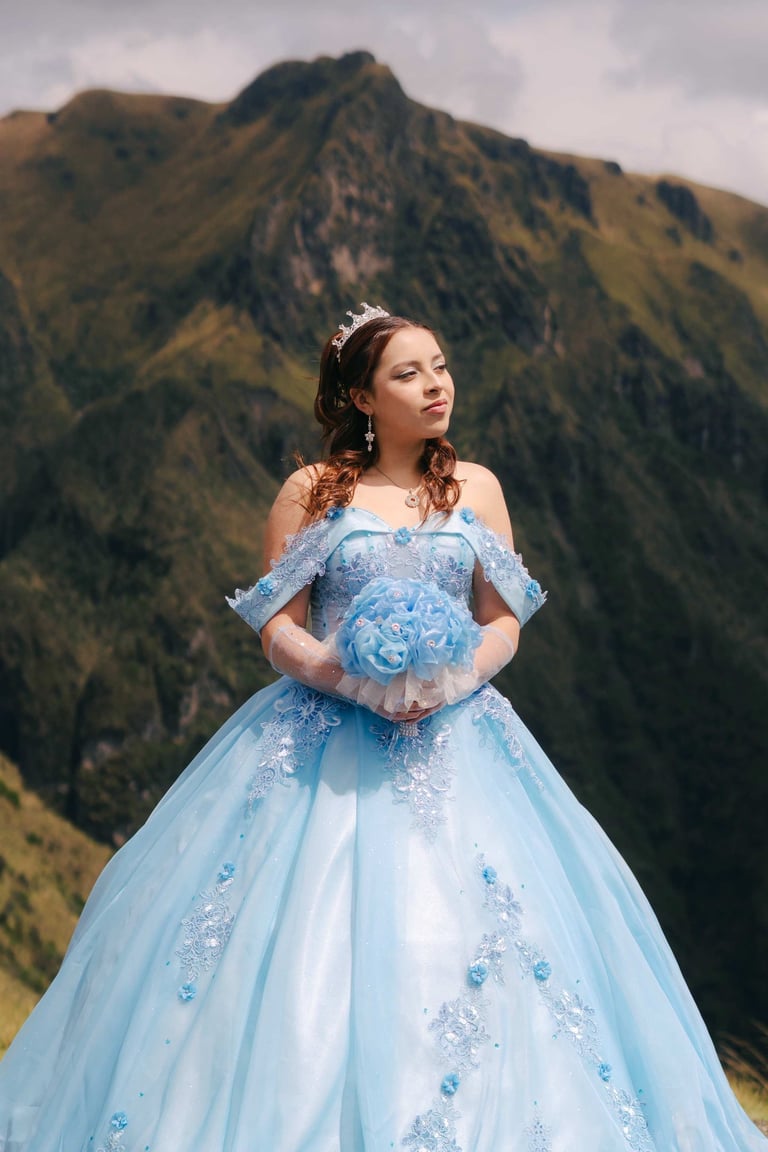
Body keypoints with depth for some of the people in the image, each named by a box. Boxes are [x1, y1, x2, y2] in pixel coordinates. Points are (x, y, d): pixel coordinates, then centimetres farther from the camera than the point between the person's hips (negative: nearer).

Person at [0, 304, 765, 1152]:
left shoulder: (476, 489, 10)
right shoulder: (312, 492, 3)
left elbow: (504, 623, 8)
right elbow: (279, 629, 0)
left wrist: (451, 681, -11)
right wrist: (353, 679, -17)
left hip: (449, 734, 2)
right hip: (324, 741, -2)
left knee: (456, 938, -7)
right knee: (306, 941, -8)